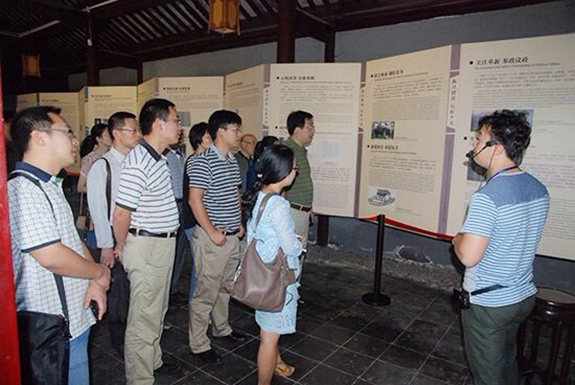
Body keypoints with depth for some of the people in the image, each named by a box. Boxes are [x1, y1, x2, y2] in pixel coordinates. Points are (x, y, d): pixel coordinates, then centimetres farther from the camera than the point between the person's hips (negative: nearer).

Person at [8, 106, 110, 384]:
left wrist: (94, 281, 0)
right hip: (57, 330, -9)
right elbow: (51, 256, -27)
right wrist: (100, 272, -10)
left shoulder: (51, 186, 12)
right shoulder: (24, 188, -22)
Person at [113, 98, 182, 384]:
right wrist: (122, 247, -6)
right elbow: (121, 214, -22)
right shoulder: (138, 163, -23)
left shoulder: (159, 157, 8)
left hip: (164, 243, 10)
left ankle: (153, 361, 43)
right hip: (146, 247, -10)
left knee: (157, 311, 24)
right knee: (144, 318, 4)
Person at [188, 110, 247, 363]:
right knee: (206, 291, 3)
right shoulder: (202, 162, -16)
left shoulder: (233, 160, 10)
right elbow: (194, 200, -18)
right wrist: (212, 232, -18)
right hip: (211, 237, -8)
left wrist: (239, 223, 13)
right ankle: (198, 343, 19)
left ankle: (221, 328, 41)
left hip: (232, 236, 9)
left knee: (226, 286, 22)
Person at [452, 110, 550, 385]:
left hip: (487, 303, -8)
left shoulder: (487, 196, -27)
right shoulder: (538, 189, 0)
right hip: (524, 296, 8)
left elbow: (468, 256, -29)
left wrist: (457, 239, -9)